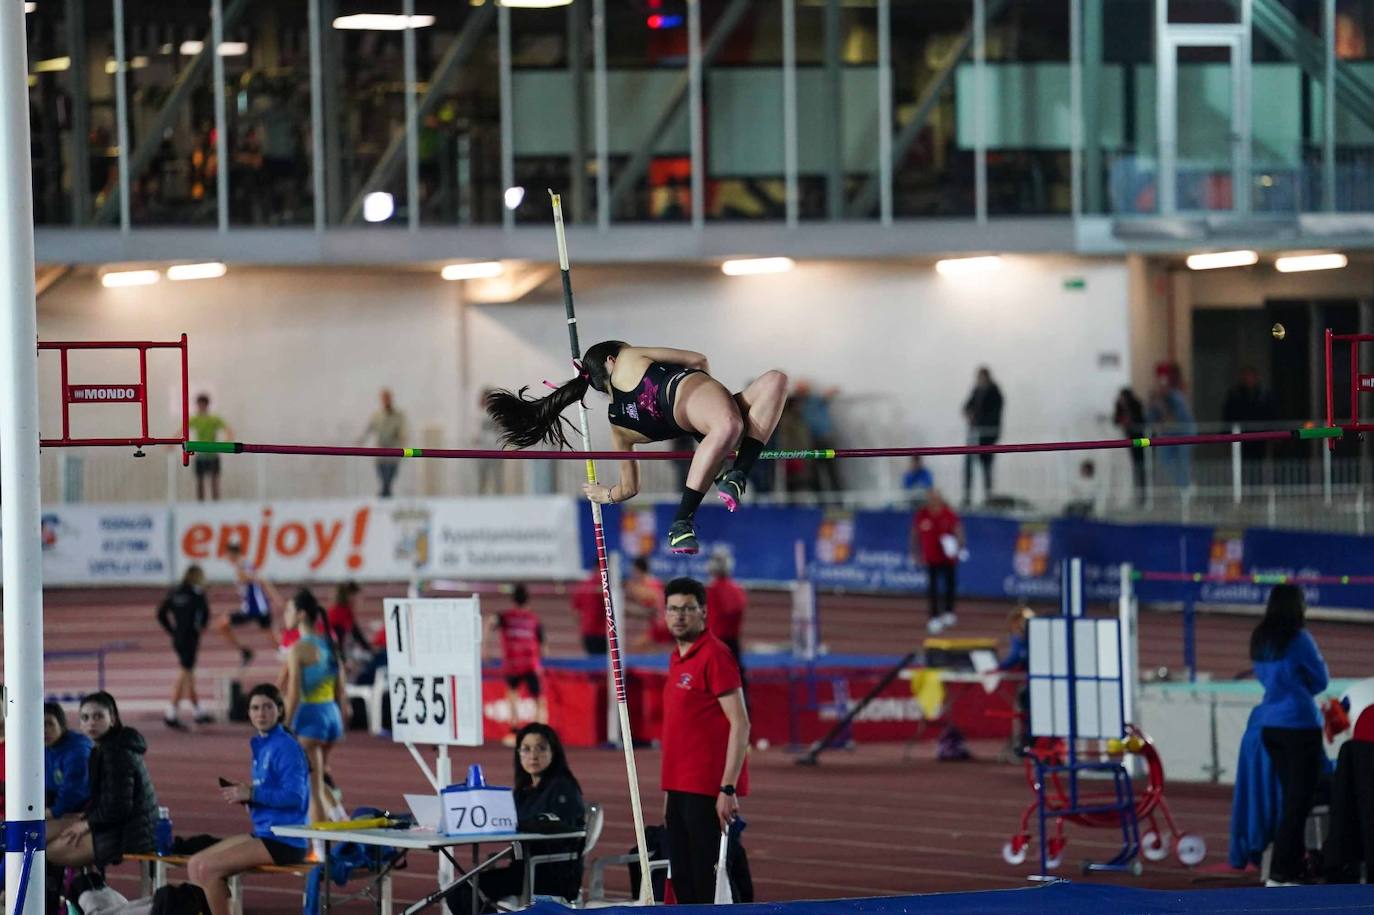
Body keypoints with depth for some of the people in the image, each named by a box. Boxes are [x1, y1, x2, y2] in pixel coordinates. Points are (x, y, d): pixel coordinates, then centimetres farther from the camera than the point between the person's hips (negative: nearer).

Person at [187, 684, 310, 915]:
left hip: (284, 841, -10)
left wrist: (252, 794, -20)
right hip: (263, 833, 10)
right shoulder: (261, 745, 15)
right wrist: (243, 794, 1)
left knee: (208, 869, -18)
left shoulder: (285, 747, -13)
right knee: (195, 864, 5)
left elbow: (294, 796, -21)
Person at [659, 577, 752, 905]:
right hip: (681, 791, 9)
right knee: (685, 887, 8)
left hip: (708, 792, -9)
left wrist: (728, 789, -20)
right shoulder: (677, 657, 16)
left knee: (712, 887, -9)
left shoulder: (714, 655, -10)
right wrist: (669, 792, 18)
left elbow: (740, 724, -15)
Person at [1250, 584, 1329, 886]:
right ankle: (1281, 874, -7)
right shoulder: (1299, 639, -13)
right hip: (1299, 724, -7)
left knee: (1291, 798, 16)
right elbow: (1320, 680, -4)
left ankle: (1291, 869, 17)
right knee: (1299, 802, -3)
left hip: (1270, 725, 7)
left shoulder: (1260, 640, 8)